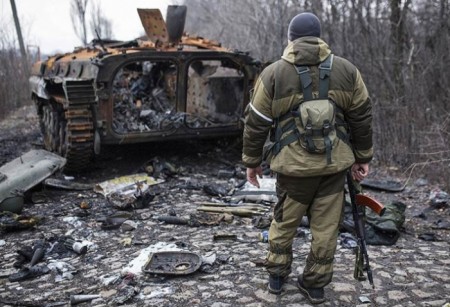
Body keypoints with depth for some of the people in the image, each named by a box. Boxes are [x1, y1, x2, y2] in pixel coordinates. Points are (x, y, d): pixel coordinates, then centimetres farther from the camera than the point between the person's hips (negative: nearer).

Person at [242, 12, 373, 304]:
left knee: (284, 221, 18)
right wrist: (362, 157, 15)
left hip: (294, 165, -1)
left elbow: (256, 124, -2)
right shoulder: (346, 70, 3)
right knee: (326, 227, 13)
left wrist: (252, 161, 9)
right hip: (335, 163, 2)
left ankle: (277, 276, 30)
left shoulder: (273, 74, -4)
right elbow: (362, 118, 6)